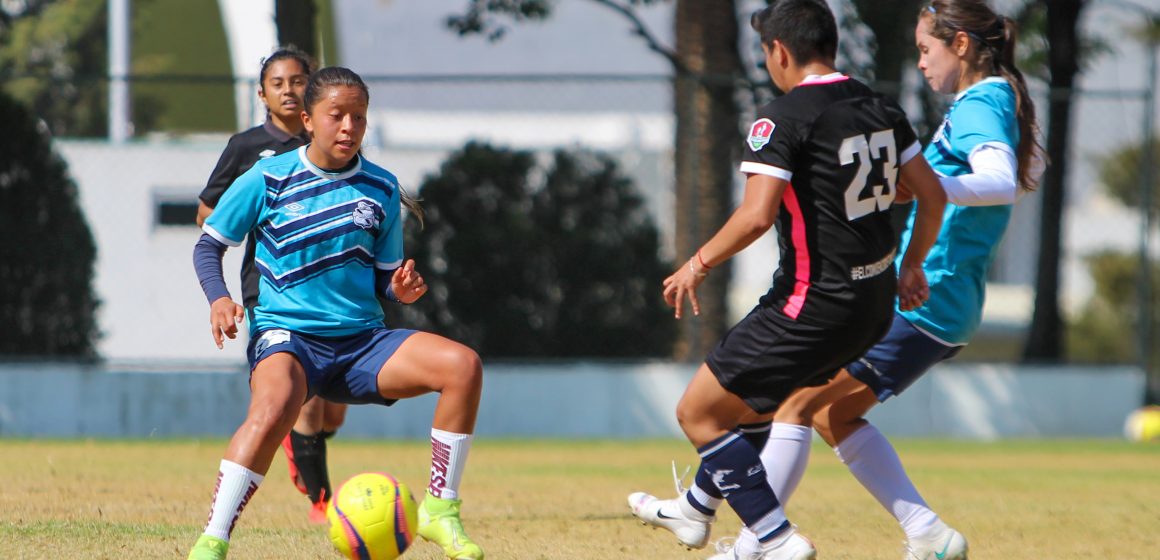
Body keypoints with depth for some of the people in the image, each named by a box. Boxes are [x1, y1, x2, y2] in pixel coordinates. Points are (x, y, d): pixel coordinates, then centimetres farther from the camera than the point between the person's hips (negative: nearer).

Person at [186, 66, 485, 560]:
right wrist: (218, 298, -13)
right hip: (286, 334, -4)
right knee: (275, 404, -40)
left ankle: (440, 511, -9)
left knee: (462, 365, -20)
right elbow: (209, 244, 7)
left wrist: (399, 289, -7)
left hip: (362, 339, 4)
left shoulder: (381, 189, 8)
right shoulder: (268, 179, -1)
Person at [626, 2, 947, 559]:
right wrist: (910, 266, 26)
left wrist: (699, 264, -8)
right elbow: (932, 195, 13)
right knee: (756, 396, 29)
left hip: (815, 302, -9)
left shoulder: (782, 118, -15)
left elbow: (756, 215, -23)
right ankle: (696, 510, 44)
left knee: (699, 412, 2)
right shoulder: (882, 109, 9)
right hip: (876, 302, 9)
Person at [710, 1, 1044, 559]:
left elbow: (1000, 182, -33)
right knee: (835, 414, 15)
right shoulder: (993, 104, 16)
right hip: (948, 309, 10)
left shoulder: (979, 104, -14)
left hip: (917, 300, -10)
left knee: (796, 403, -6)